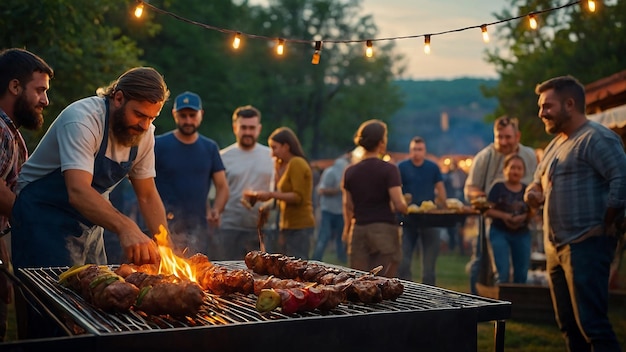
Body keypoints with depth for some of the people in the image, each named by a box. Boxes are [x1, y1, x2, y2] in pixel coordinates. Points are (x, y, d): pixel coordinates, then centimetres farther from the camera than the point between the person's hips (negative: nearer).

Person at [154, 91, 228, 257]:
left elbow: (222, 187, 13)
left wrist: (216, 210, -7)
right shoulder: (159, 144, 1)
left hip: (200, 231, 4)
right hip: (167, 230, -3)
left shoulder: (210, 148, 11)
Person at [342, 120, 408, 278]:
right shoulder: (389, 170, -9)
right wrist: (405, 207, 9)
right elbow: (399, 205, -14)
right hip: (385, 230, -4)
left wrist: (347, 229, 27)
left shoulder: (350, 172, 4)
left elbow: (348, 206, 11)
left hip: (358, 231, 4)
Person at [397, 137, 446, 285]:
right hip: (408, 219, -1)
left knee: (429, 263, 6)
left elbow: (440, 189, 10)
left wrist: (444, 210, -1)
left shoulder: (433, 167, 8)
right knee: (403, 261, -4)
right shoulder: (402, 167, 2)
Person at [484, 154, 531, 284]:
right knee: (503, 272, -11)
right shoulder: (498, 187, -4)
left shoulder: (527, 190, 6)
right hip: (500, 232, -4)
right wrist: (503, 215, -21)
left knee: (522, 273, 8)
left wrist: (524, 217, -14)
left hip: (522, 234, 4)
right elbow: (488, 210, -6)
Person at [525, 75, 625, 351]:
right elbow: (538, 182, 27)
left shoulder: (596, 138, -11)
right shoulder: (556, 143, 19)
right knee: (568, 325, 13)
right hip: (556, 248, 10)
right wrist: (533, 193, 4)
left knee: (591, 325, -11)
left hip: (585, 247, -10)